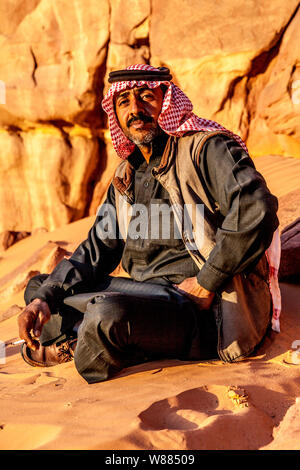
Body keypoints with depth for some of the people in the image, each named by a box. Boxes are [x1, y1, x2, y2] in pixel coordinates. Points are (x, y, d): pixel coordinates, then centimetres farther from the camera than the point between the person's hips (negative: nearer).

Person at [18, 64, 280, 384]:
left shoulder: (208, 148, -9)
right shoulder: (126, 176, 15)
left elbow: (255, 213, -26)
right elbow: (97, 249, 14)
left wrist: (206, 284, -20)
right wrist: (45, 298, -2)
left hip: (208, 310, -8)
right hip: (151, 291, 8)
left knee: (107, 313, -34)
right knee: (38, 287, 10)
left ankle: (81, 348, -2)